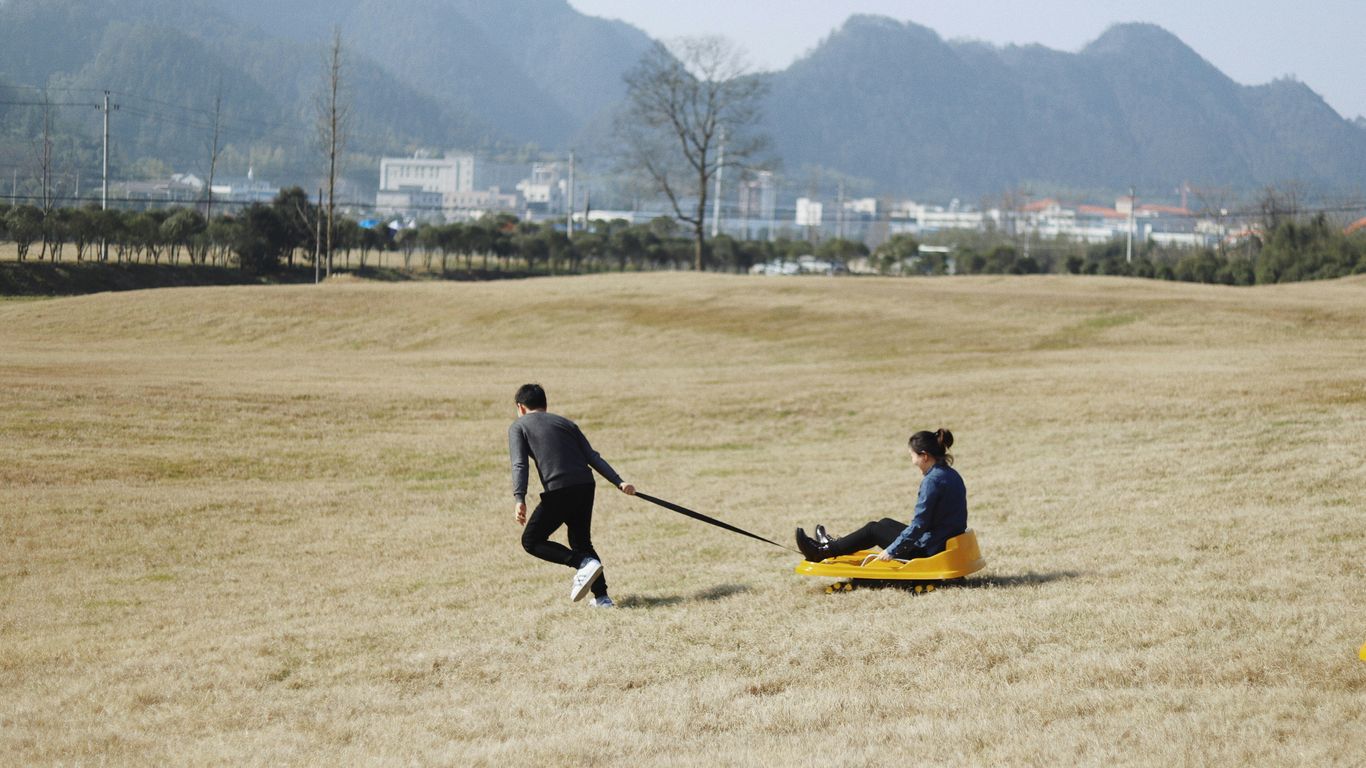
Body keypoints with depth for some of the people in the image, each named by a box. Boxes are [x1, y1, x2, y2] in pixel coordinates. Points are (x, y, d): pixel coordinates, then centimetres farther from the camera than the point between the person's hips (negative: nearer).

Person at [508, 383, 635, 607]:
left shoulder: (518, 427, 11)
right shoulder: (565, 423, 24)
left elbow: (519, 465, -5)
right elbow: (592, 457, 16)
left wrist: (520, 500, -14)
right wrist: (619, 482, 12)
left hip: (558, 490, -6)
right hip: (586, 486, 6)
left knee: (531, 541, 9)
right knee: (581, 542, 22)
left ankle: (583, 563, -9)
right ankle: (601, 596, 12)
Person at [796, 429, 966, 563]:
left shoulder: (933, 480, -22)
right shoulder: (951, 474, 8)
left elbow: (919, 524, -23)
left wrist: (892, 550, -16)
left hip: (929, 550, -9)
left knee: (873, 530, 8)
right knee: (885, 523, 24)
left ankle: (820, 552, 19)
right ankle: (834, 546, 40)